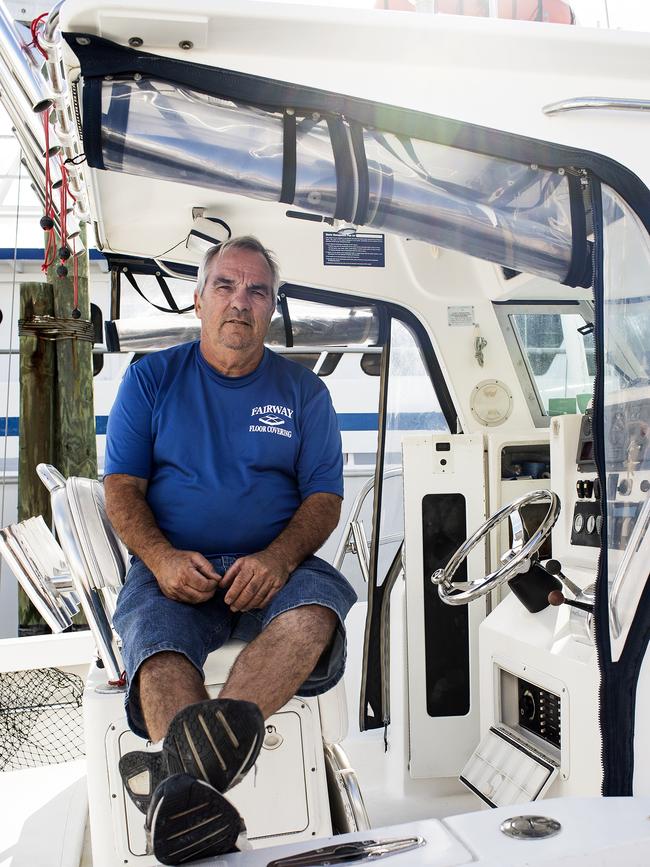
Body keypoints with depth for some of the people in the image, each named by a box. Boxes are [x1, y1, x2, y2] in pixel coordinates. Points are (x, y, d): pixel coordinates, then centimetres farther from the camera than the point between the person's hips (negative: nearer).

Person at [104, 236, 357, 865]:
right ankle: (196, 808, -54)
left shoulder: (303, 390, 13)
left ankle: (174, 769, -53)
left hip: (274, 566, 0)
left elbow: (324, 499, 6)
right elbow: (122, 489, 6)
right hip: (173, 570, 0)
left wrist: (278, 559, -16)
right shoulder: (151, 379, 12)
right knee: (157, 645, -33)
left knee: (316, 605, -34)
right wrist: (161, 558, -15)